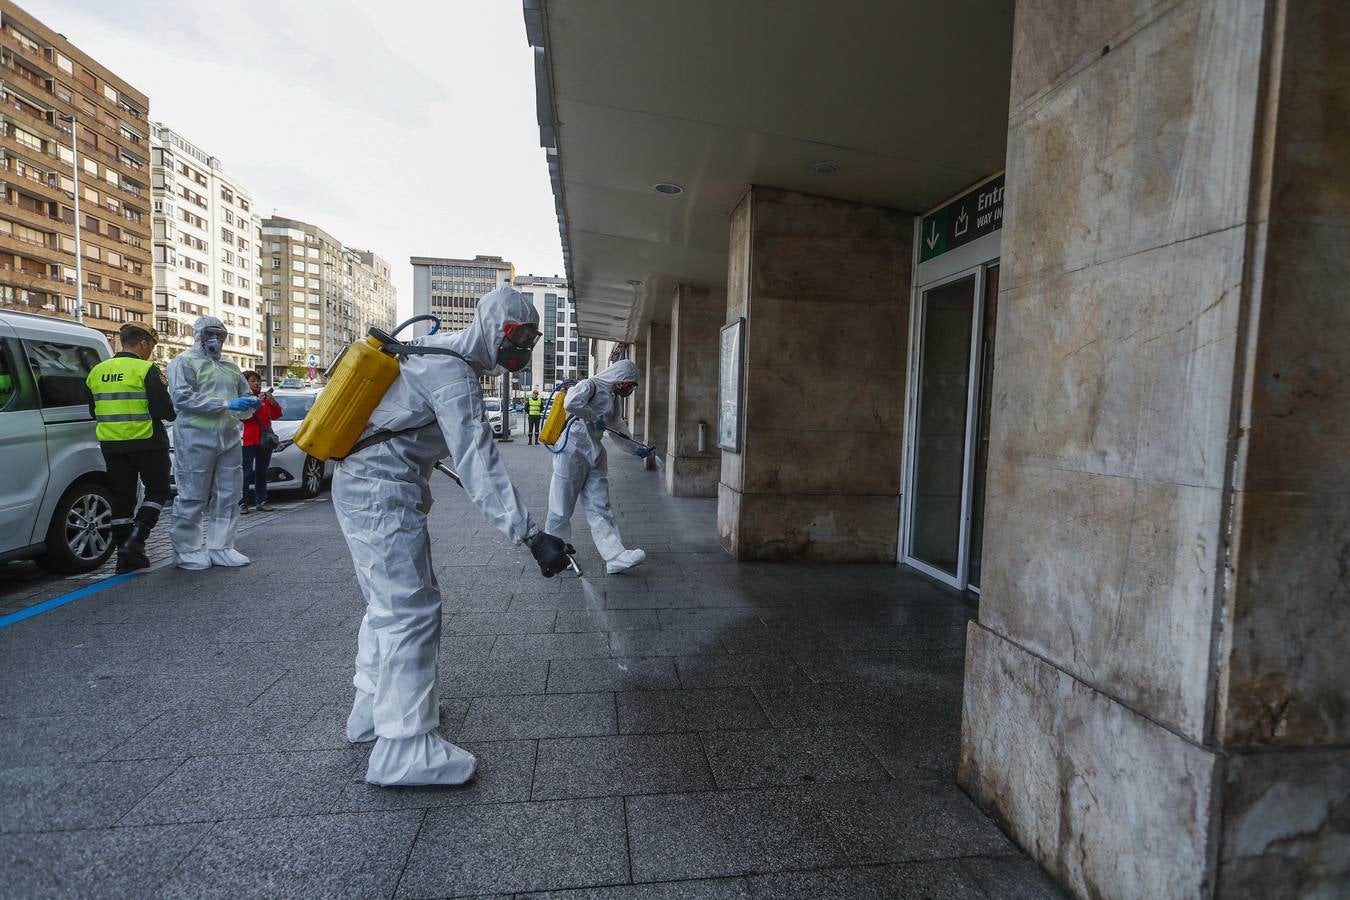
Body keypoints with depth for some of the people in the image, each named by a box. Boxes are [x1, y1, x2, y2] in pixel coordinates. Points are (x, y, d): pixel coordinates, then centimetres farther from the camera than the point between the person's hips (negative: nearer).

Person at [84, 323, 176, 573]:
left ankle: (126, 555, 14)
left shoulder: (97, 371, 9)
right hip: (146, 442, -6)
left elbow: (93, 411, 18)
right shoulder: (147, 370, -11)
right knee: (158, 491, 9)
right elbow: (164, 410, -15)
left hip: (111, 444, 6)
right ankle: (135, 541, -6)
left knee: (121, 498, 11)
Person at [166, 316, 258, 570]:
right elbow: (182, 397, -13)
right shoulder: (184, 362, 0)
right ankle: (187, 551, 8)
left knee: (228, 496, 8)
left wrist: (250, 404, 0)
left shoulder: (230, 367, 21)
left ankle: (221, 547, 16)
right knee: (192, 497, -2)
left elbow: (245, 394, 26)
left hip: (229, 439, 7)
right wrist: (226, 404, -18)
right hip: (196, 438, -7)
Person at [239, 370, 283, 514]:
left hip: (264, 440, 5)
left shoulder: (265, 397, 16)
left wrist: (272, 401, -9)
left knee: (262, 472, 10)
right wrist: (257, 402, -21)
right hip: (248, 440, -5)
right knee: (247, 473, -8)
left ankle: (261, 501, 16)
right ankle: (242, 502, -4)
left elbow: (276, 415, 7)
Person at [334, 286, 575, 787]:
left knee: (389, 603, 20)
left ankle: (373, 710, 35)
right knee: (412, 610, -7)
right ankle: (404, 749, 2)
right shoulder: (454, 374, -20)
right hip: (385, 496, -11)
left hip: (358, 486, 11)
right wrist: (531, 536, -32)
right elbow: (480, 467, -28)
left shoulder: (435, 351, 12)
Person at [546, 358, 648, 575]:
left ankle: (615, 557, -6)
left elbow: (619, 429, 26)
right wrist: (594, 419, -16)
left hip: (595, 455, 8)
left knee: (600, 508, 0)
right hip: (573, 450, -8)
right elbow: (571, 403, -28)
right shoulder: (590, 386, -8)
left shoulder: (613, 399, 18)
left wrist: (636, 449, 16)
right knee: (562, 507, 3)